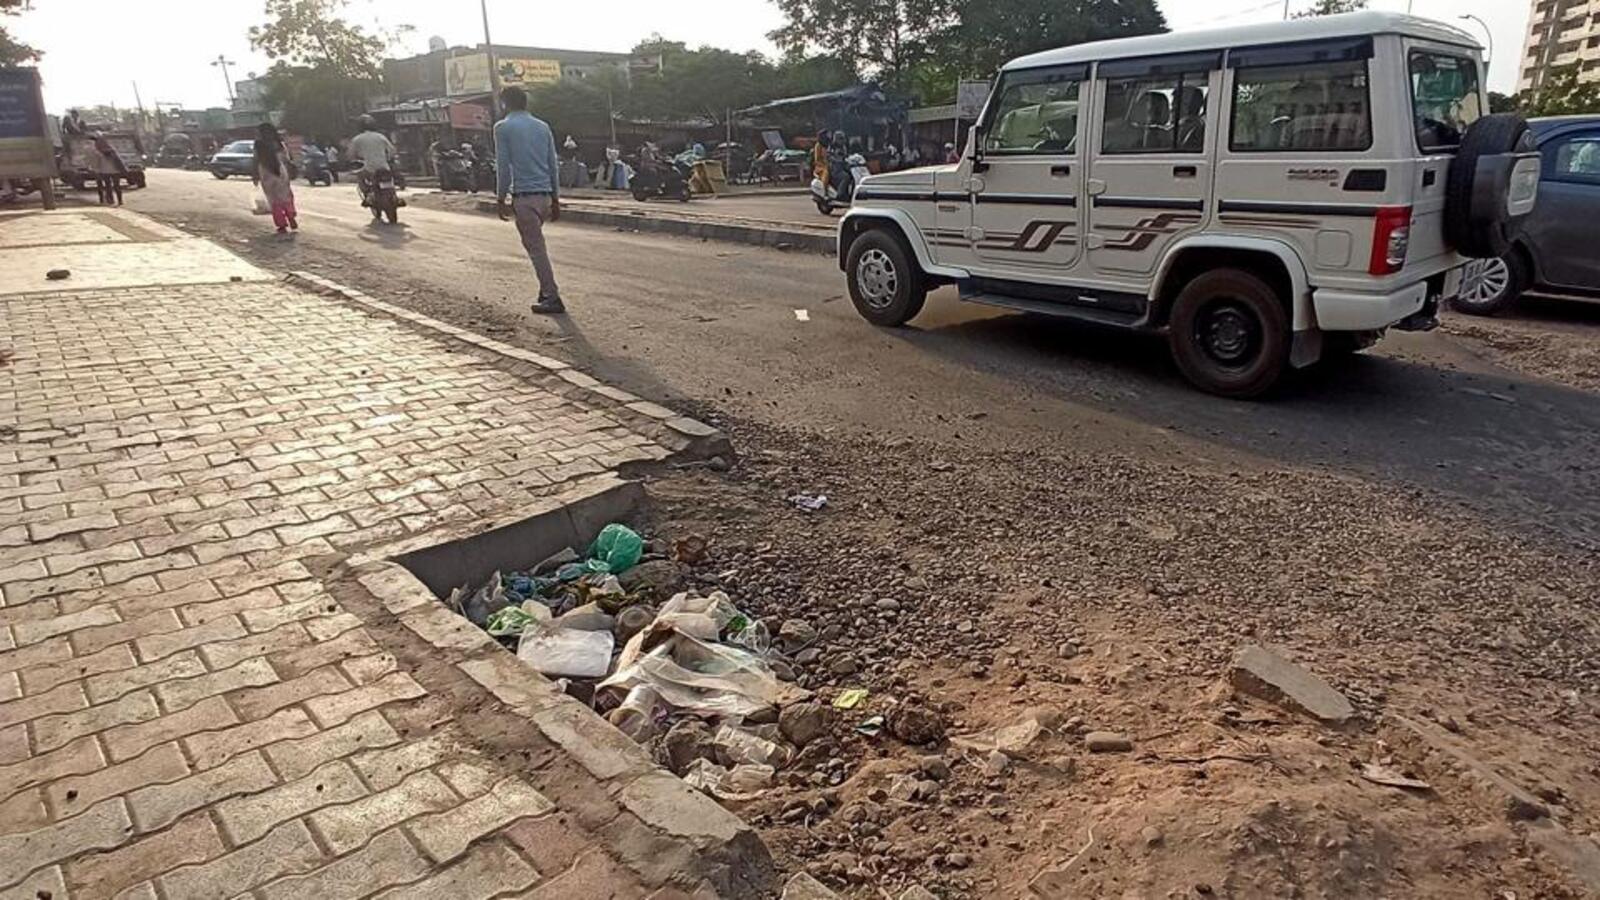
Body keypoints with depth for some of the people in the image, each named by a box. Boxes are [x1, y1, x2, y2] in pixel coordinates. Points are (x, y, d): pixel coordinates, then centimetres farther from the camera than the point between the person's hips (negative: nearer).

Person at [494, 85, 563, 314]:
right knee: (535, 243, 20)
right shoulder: (543, 127, 14)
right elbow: (553, 165, 14)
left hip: (524, 196, -6)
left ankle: (552, 298, -7)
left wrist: (501, 199, 0)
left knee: (536, 247, -5)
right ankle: (547, 290, 18)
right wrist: (555, 199, 18)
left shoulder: (503, 128, -2)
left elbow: (503, 166, -6)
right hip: (545, 194, 6)